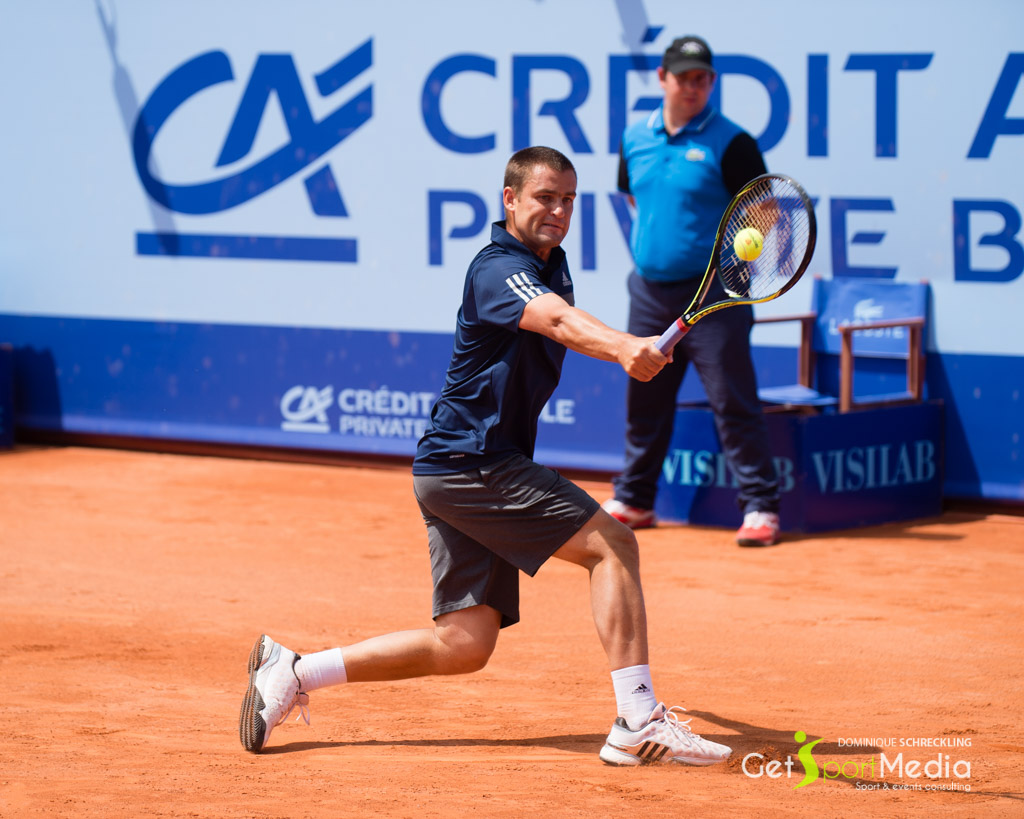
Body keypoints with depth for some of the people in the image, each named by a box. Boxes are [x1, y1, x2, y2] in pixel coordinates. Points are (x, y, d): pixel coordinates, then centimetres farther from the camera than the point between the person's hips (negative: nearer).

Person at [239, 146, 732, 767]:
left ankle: (294, 671, 9)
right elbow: (558, 321, -38)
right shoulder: (499, 269, -16)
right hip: (474, 460, -10)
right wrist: (622, 347, -56)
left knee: (465, 645, 5)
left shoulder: (551, 264, 15)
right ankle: (639, 723, -17)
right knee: (612, 544, -14)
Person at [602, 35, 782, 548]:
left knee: (733, 403, -7)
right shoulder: (636, 139, 9)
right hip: (650, 290, 6)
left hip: (711, 294, -6)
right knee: (644, 401, 14)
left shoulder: (729, 143, -8)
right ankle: (633, 501, 26)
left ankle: (760, 508, -5)